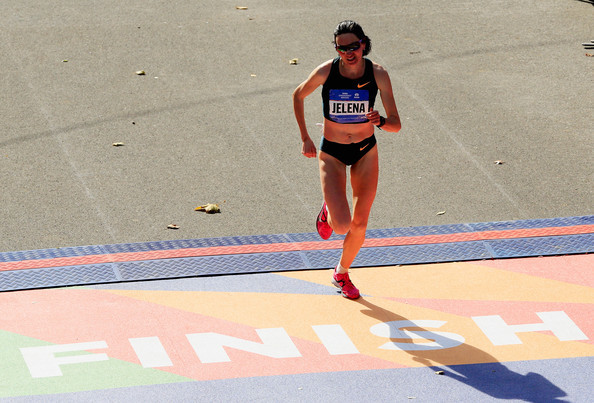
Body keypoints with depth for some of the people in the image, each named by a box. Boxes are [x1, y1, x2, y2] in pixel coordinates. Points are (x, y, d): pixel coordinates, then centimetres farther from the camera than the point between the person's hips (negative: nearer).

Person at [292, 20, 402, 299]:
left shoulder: (378, 74, -17)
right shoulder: (325, 71, -20)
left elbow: (396, 124, -15)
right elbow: (298, 96, 1)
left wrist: (380, 121, -38)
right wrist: (305, 139, 1)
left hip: (366, 151, 2)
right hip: (331, 153, -2)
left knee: (359, 224, 6)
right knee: (342, 226, -17)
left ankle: (342, 273, 34)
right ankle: (328, 212, 22)